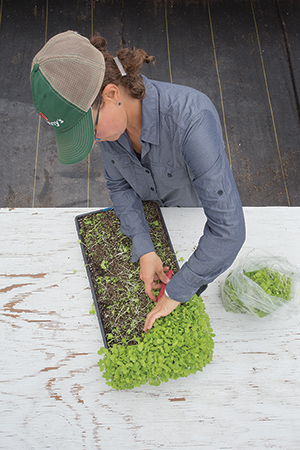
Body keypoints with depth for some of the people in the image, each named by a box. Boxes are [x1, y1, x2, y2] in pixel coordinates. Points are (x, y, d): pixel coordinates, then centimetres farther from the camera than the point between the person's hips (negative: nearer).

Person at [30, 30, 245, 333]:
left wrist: (175, 293, -36)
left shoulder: (190, 118, -46)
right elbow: (119, 183, -11)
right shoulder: (107, 114, -26)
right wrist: (144, 249, -22)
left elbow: (228, 228, -45)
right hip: (149, 216, 4)